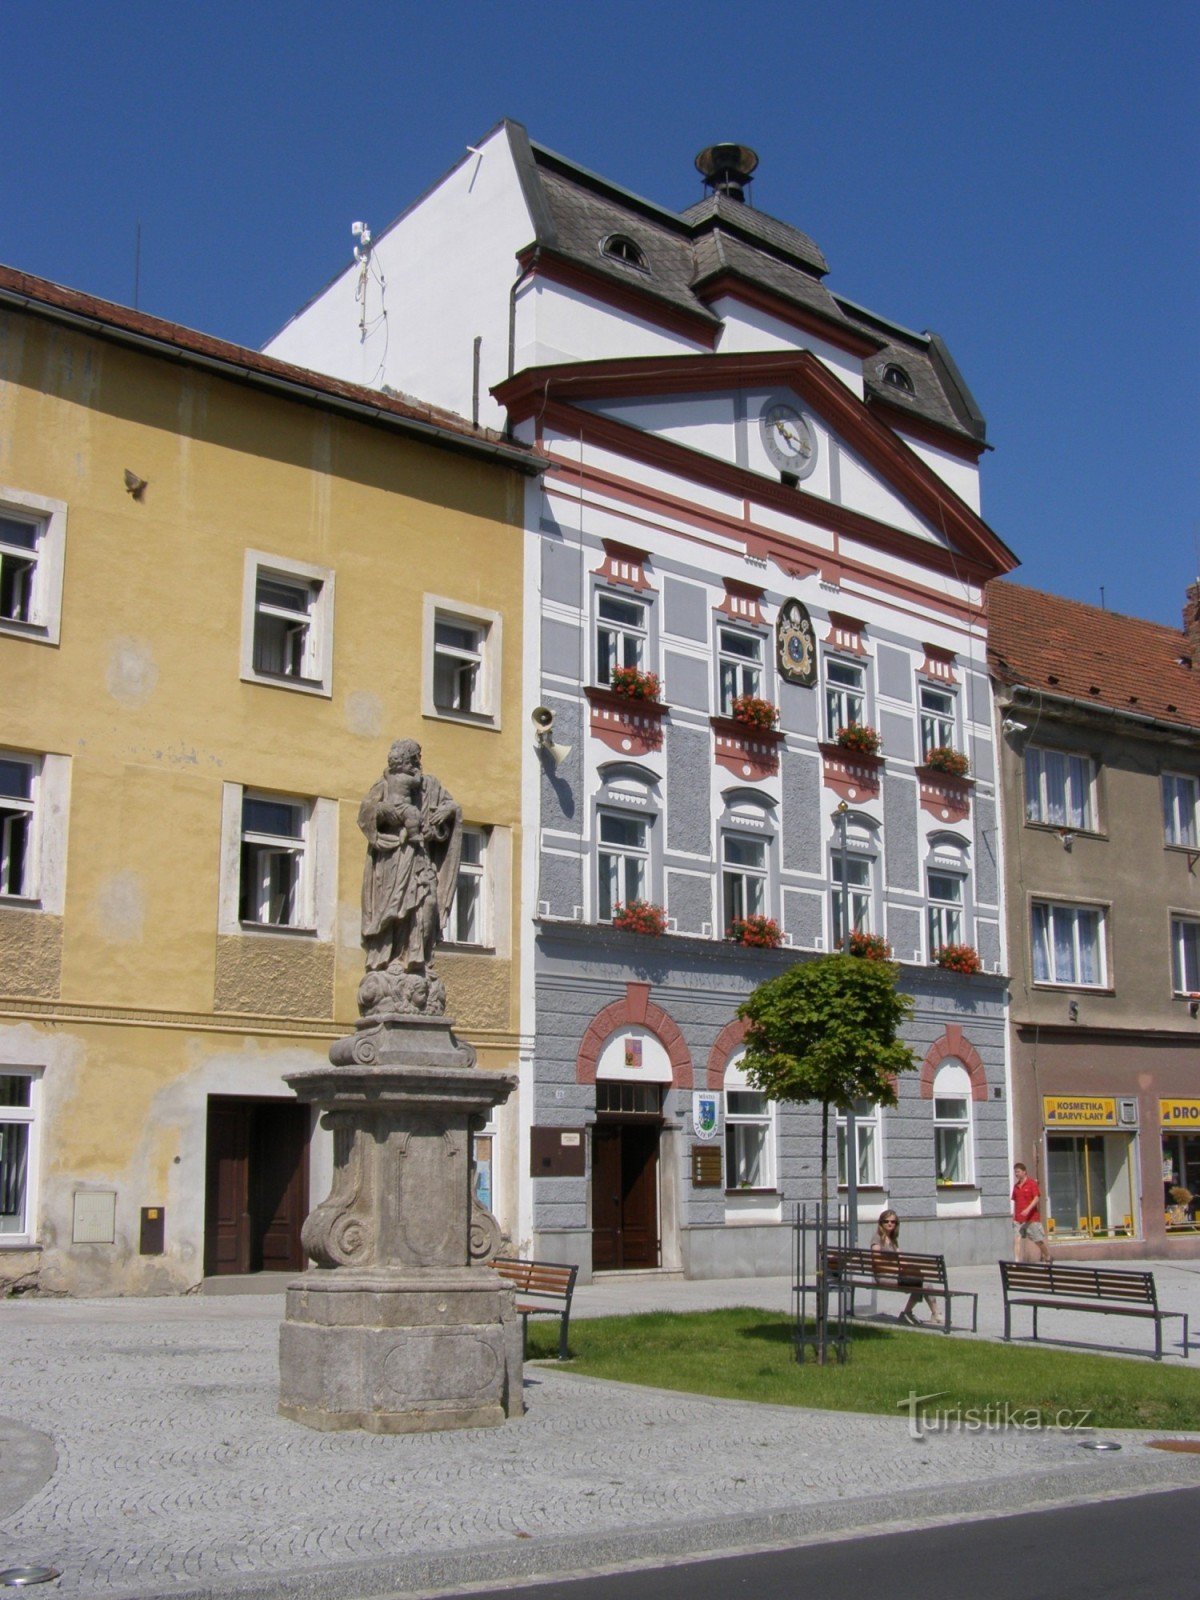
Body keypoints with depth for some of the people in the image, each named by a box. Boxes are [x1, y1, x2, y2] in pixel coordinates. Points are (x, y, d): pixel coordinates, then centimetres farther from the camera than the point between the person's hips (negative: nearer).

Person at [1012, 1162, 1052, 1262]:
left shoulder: (1032, 1183, -6)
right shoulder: (1016, 1186, 11)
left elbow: (1036, 1198, -15)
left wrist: (1028, 1209, -28)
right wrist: (1014, 1215, 12)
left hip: (1032, 1218, -5)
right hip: (1018, 1219, 5)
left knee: (1039, 1241, 7)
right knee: (1016, 1239, -12)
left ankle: (1048, 1257, 29)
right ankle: (1017, 1261, -17)